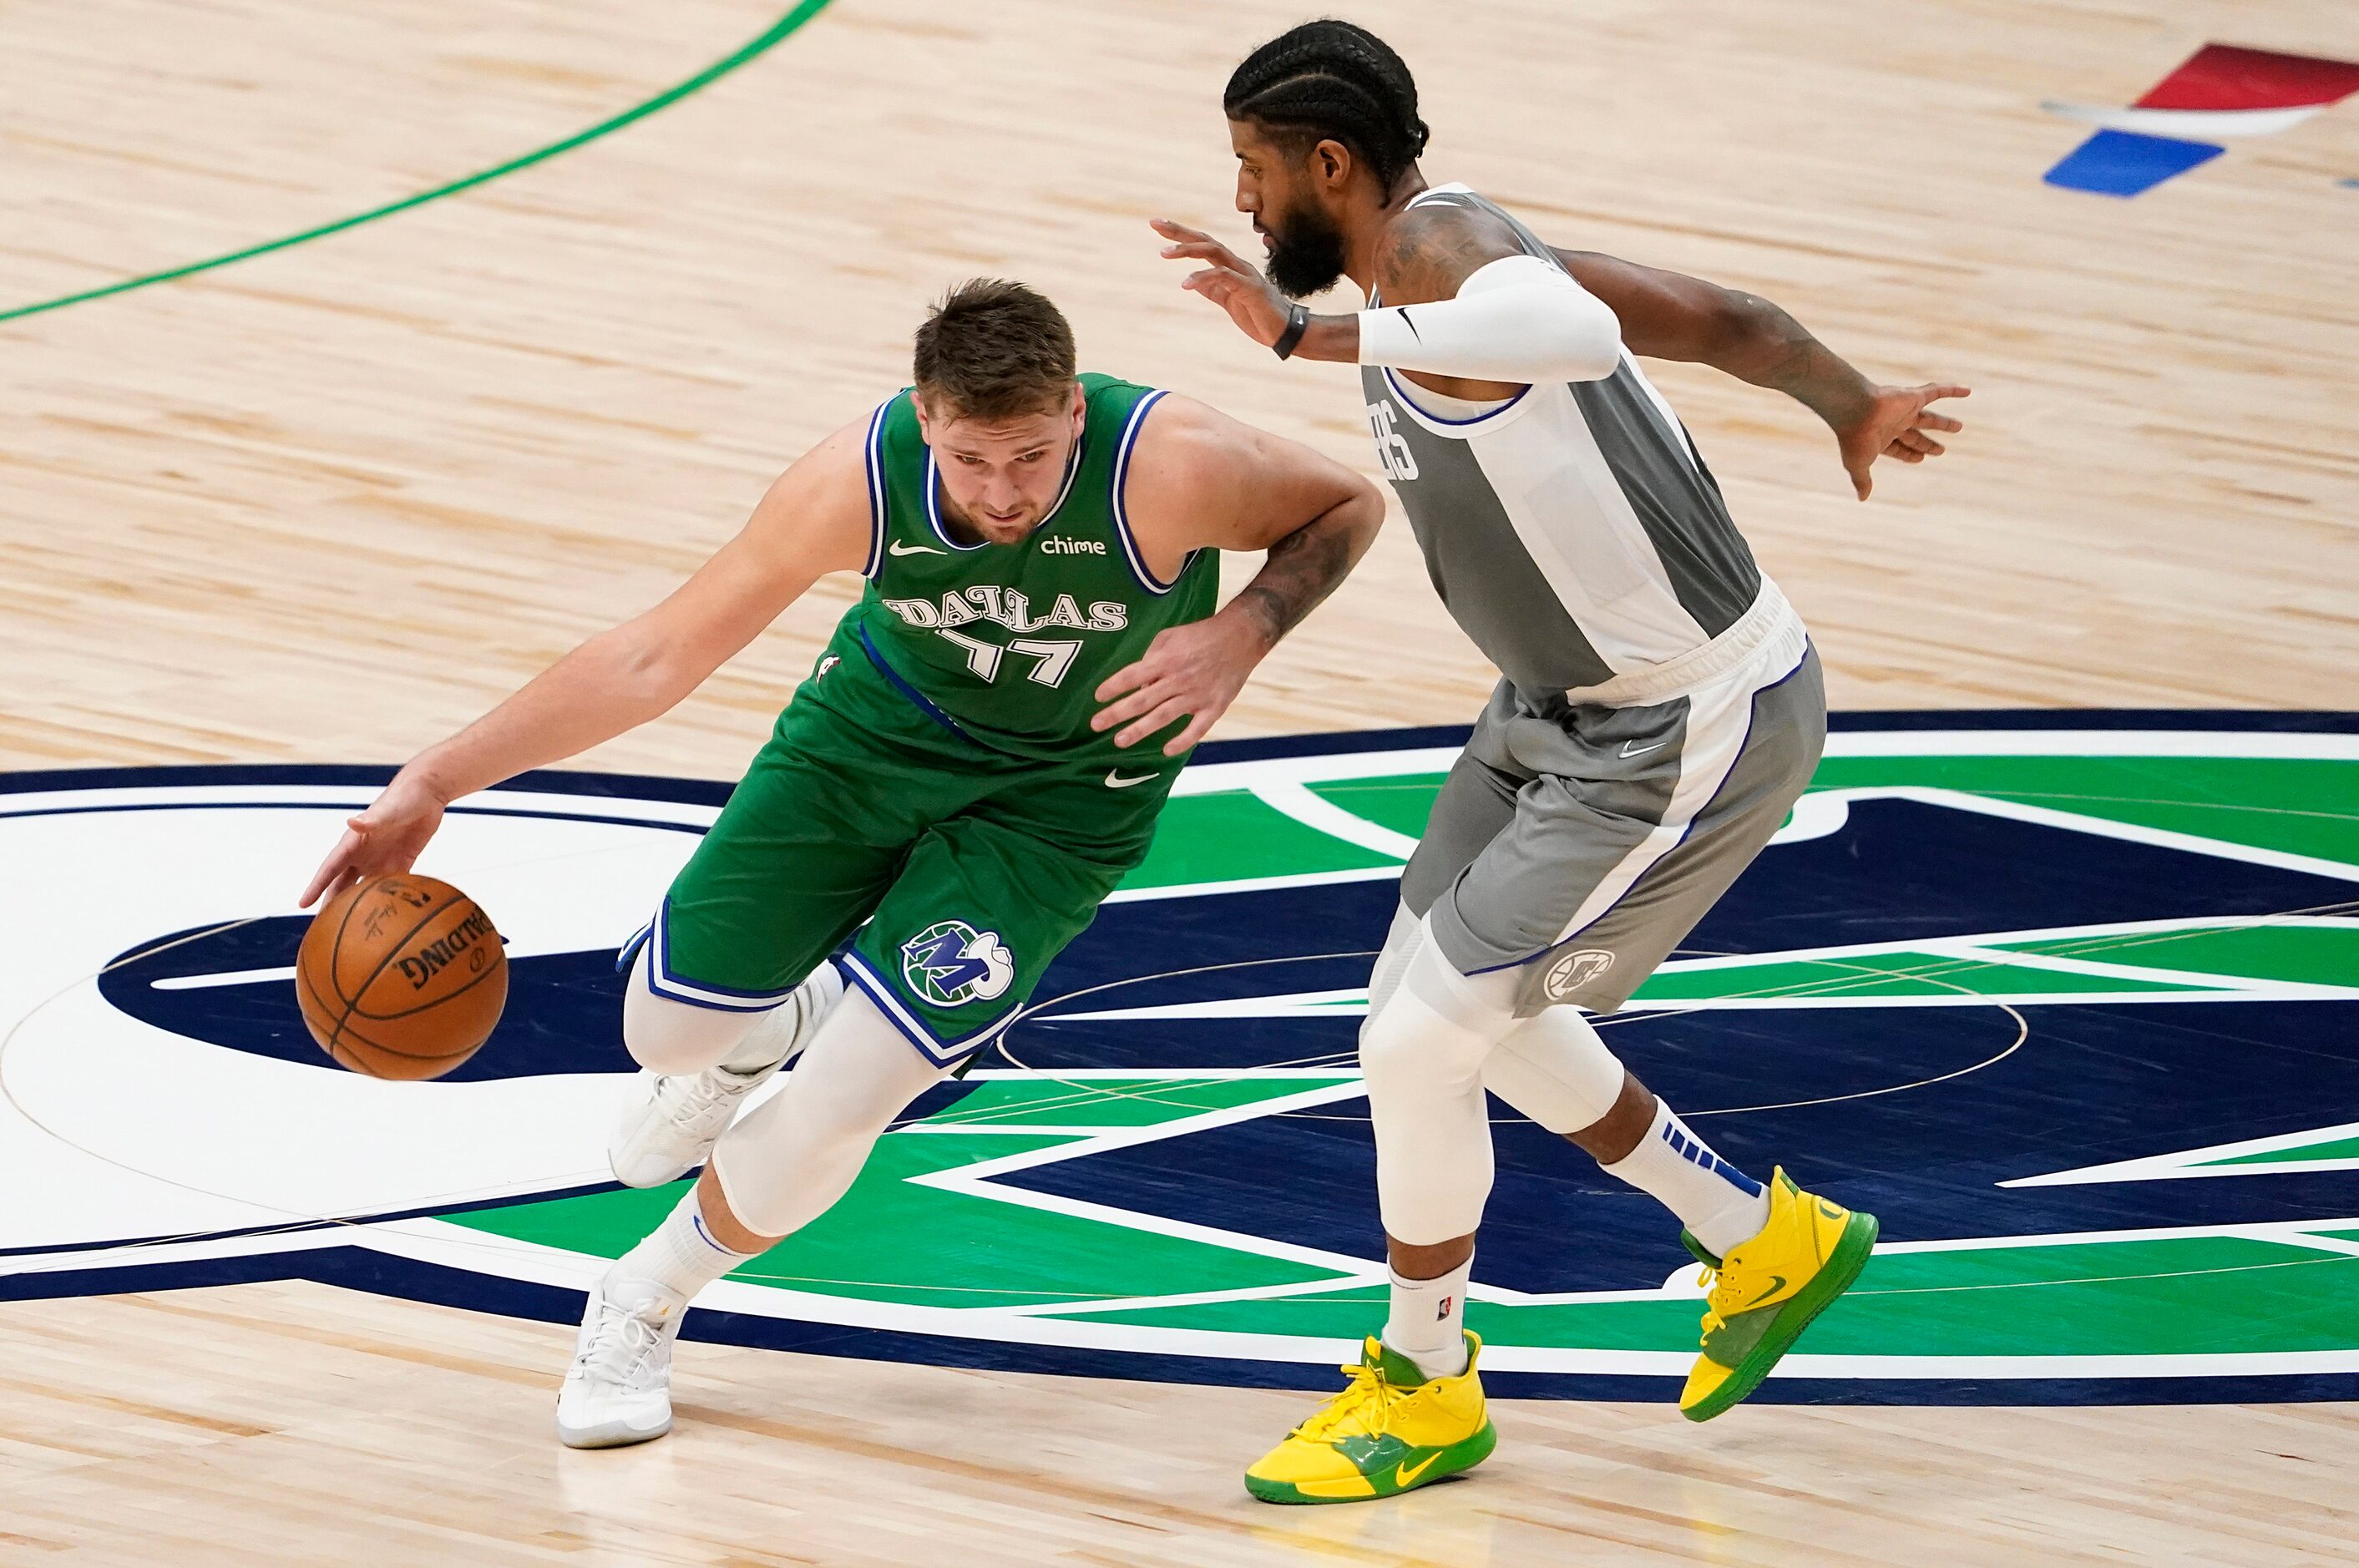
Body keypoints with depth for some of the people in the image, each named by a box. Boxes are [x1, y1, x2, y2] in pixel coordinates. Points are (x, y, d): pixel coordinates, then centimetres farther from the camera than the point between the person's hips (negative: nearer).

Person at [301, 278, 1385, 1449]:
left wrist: (1240, 635, -32)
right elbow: (654, 658, -18)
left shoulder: (1170, 471, -35)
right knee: (670, 1024, -1)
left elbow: (1347, 506, -13)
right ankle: (762, 1029, 40)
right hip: (881, 724, 2)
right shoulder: (859, 483, -29)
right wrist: (433, 782, -21)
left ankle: (648, 1302, 15)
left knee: (846, 1099, -14)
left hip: (1063, 795, -2)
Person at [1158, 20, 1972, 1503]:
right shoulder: (1451, 258, 3)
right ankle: (1768, 1242, 35)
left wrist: (1309, 334, -46)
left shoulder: (1438, 246, -26)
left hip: (1691, 736, -11)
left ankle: (1425, 1393, 16)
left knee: (1420, 1040, -7)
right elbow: (1719, 320, 7)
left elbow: (1581, 330, -49)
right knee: (1438, 1000, 19)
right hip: (1568, 702, 11)